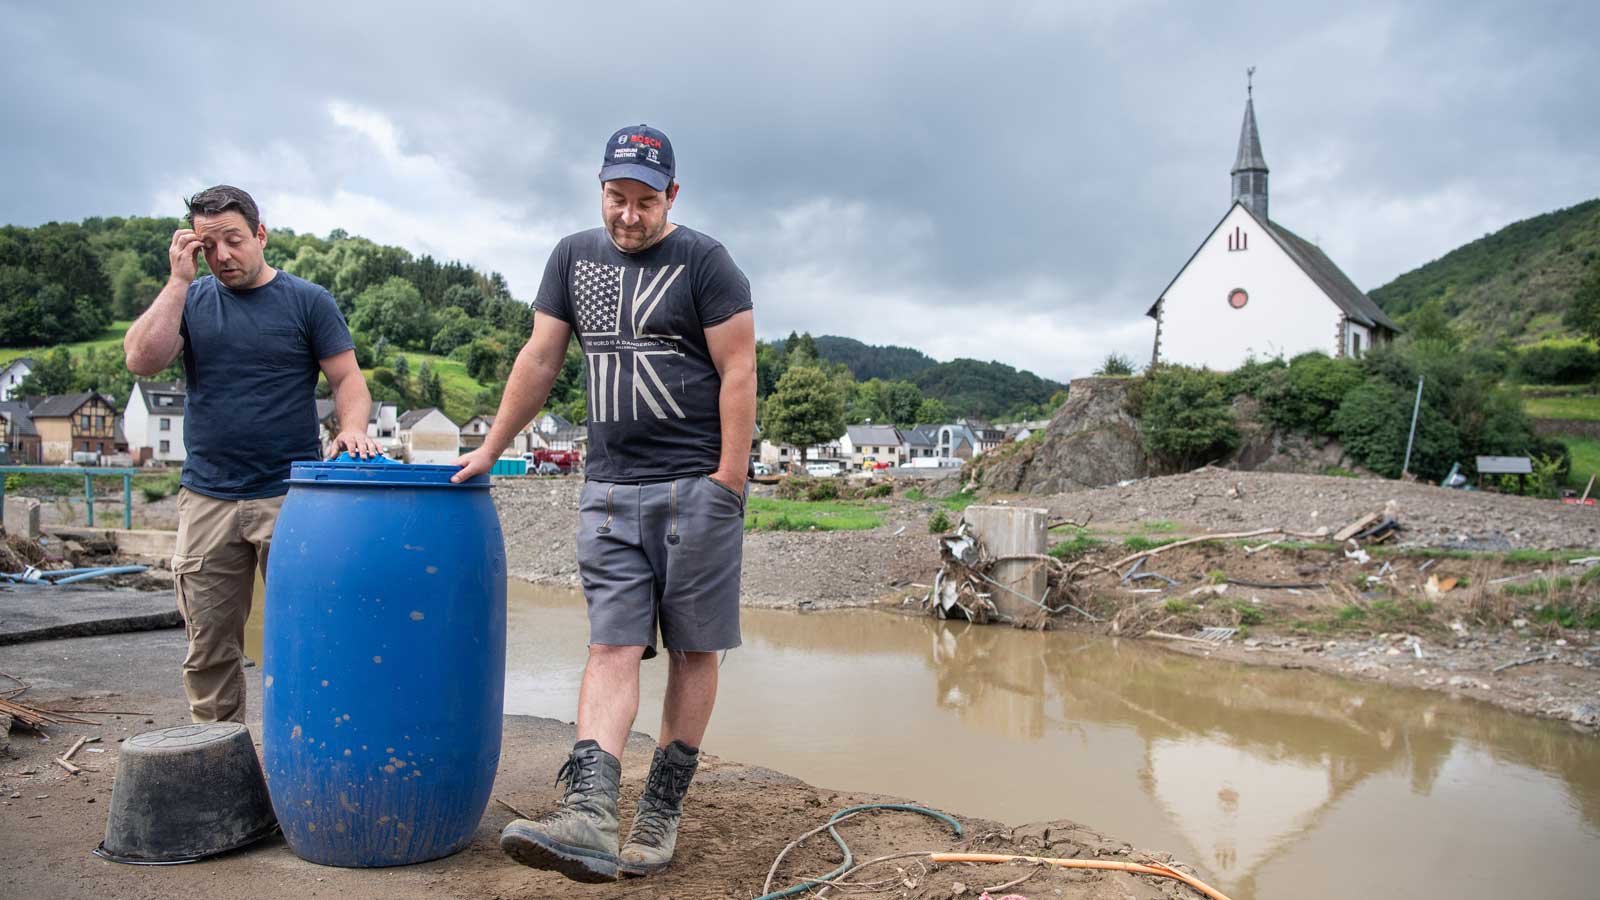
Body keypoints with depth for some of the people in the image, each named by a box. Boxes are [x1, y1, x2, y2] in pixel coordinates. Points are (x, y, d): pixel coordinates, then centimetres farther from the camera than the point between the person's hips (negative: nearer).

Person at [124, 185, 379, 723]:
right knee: (209, 648, 6)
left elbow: (347, 379, 1)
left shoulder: (307, 301, 5)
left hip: (291, 497, -2)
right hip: (206, 499, 3)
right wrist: (179, 280, -5)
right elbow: (142, 360, -4)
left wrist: (352, 426, -20)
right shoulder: (190, 300, 11)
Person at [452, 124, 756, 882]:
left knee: (692, 651, 1)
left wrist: (728, 481, -12)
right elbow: (540, 359, 15)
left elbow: (739, 373, -7)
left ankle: (661, 814, 10)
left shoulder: (703, 261, -2)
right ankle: (590, 818, -13)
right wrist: (490, 449, 13)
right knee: (613, 648, -5)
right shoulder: (574, 256, 13)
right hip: (609, 488, 4)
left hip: (695, 487, -4)